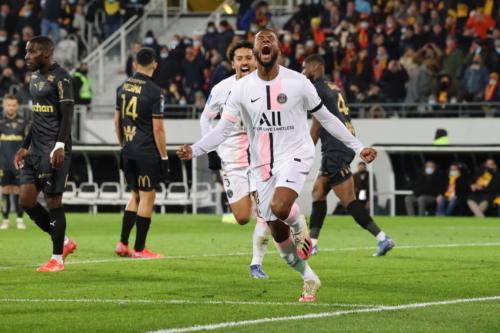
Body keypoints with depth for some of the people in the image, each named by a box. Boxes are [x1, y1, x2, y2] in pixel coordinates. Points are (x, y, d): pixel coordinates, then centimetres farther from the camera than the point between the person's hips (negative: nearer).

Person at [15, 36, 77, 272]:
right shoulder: (35, 77, 17)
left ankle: (57, 258, 5)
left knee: (53, 201, -4)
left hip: (53, 152, -9)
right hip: (36, 150, 9)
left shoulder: (61, 78, -10)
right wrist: (25, 147, 23)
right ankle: (63, 242, 19)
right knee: (26, 201, 5)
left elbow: (67, 115, -15)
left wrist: (60, 146, -24)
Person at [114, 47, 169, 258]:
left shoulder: (123, 88, 7)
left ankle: (122, 244, 13)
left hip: (128, 151, 7)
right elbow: (158, 129, -13)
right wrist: (164, 157, -7)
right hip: (147, 152, -7)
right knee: (147, 197, 1)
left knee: (136, 195, 18)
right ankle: (139, 249, 3)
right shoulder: (154, 92, -13)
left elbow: (117, 120, 14)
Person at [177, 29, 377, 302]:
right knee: (278, 235, 5)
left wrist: (358, 148, 4)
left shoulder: (298, 83, -6)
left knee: (279, 207, -32)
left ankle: (300, 226, 4)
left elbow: (326, 118, 5)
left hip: (294, 156, -3)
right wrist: (194, 150, -20)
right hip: (262, 164, 3)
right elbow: (222, 129, -3)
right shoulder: (242, 88, -2)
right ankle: (309, 279, 28)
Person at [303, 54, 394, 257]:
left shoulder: (317, 88, -6)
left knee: (348, 201, -10)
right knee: (318, 192, 14)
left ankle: (383, 238, -15)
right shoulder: (334, 88, 20)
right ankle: (311, 243, 14)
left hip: (335, 149, -10)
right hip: (345, 144, 10)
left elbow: (317, 125, -9)